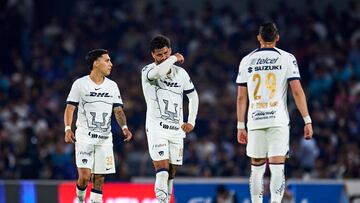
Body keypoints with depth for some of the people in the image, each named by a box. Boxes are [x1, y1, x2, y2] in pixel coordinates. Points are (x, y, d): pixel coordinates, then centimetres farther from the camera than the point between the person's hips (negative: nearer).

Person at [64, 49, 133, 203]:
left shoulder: (112, 86, 9)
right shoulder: (80, 84, -3)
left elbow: (118, 110, 7)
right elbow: (70, 108, -3)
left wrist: (124, 127, -10)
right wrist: (68, 129, -17)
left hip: (104, 138, 4)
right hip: (84, 137, -4)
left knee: (99, 177, 2)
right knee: (85, 175, -13)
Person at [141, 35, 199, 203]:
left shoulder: (180, 73, 8)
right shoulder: (147, 71, -6)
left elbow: (193, 97, 20)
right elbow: (159, 72, -32)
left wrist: (191, 121, 10)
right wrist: (174, 58, -14)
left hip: (176, 129, 5)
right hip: (156, 127, -5)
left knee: (171, 173, 8)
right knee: (162, 169, -18)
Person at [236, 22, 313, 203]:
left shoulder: (247, 61, 9)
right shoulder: (287, 58, 2)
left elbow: (241, 97, 9)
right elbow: (297, 92, -4)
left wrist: (240, 126, 14)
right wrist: (307, 121, -1)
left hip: (255, 121, 2)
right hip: (278, 120, -2)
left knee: (257, 169, 13)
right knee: (277, 168, -6)